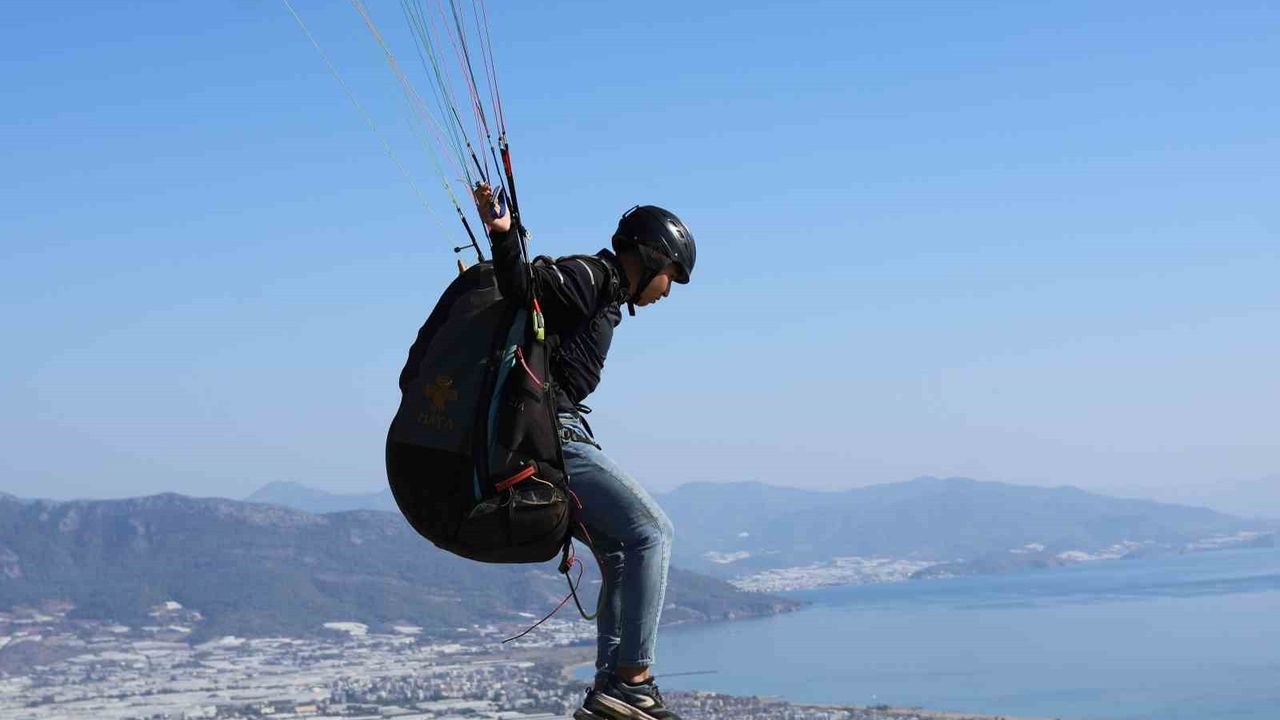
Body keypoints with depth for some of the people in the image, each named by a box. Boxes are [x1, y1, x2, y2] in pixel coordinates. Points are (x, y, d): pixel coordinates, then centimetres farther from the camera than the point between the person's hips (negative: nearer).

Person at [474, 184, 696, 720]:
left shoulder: (604, 297, 23)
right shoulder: (589, 276, -6)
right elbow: (525, 285, -22)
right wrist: (502, 235, -38)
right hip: (550, 436, -11)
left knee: (622, 552, 13)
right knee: (650, 531, -14)